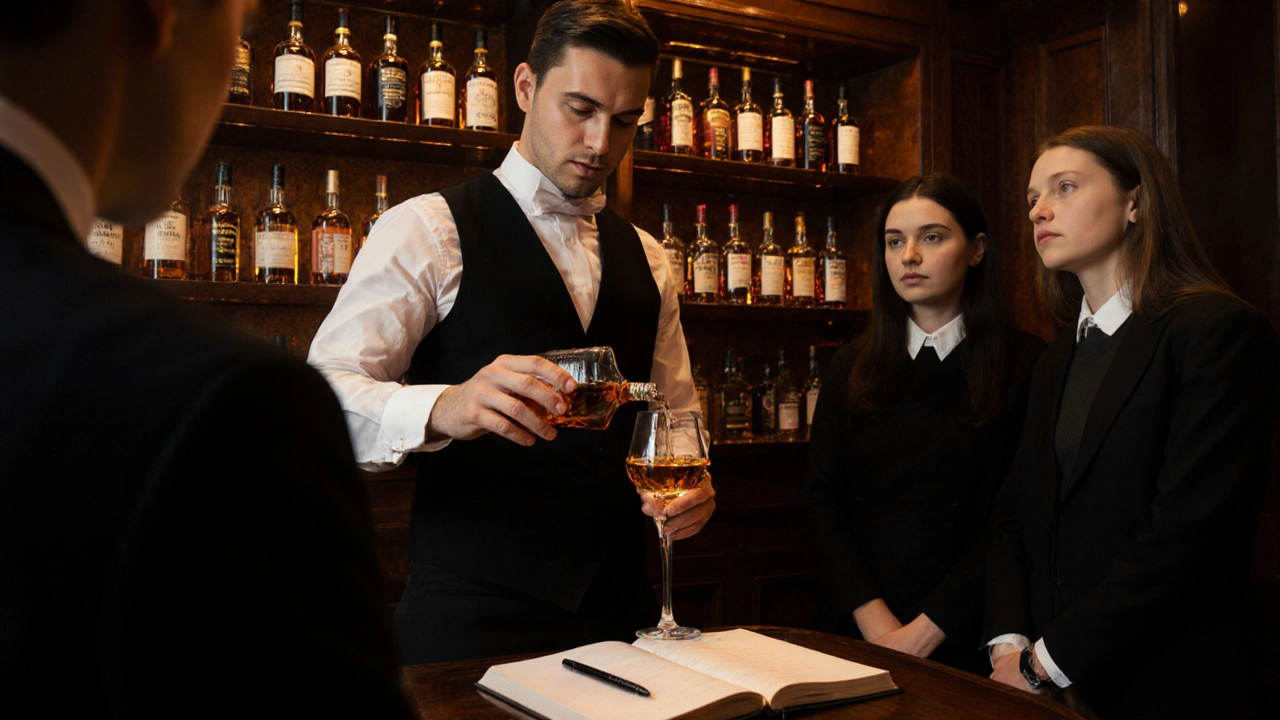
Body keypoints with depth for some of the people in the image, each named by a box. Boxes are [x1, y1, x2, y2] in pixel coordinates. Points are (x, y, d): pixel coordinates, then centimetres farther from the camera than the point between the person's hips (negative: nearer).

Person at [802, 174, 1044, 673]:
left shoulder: (1027, 366, -4)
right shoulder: (852, 366, 7)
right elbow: (820, 497, 1)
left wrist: (925, 630, -15)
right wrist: (874, 620, -12)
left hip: (962, 643, -3)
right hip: (853, 629, 3)